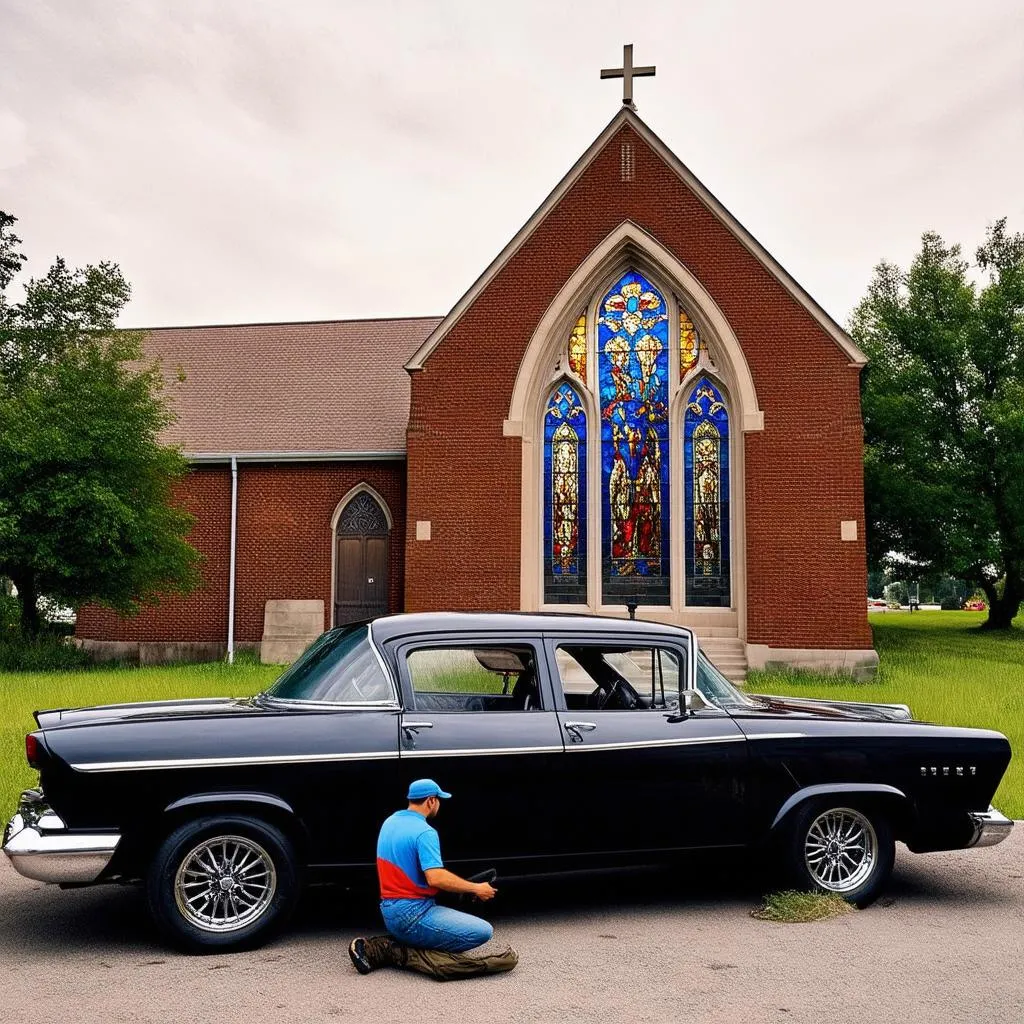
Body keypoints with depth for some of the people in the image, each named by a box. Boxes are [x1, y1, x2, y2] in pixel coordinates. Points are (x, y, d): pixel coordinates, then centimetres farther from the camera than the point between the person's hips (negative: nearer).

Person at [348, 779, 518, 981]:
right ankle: (405, 954, -13)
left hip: (389, 913, 9)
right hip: (413, 913, -9)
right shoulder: (424, 832, -15)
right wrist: (476, 888, -14)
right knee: (482, 931, -13)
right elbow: (436, 878, -26)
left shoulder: (390, 822, 11)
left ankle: (379, 948, 8)